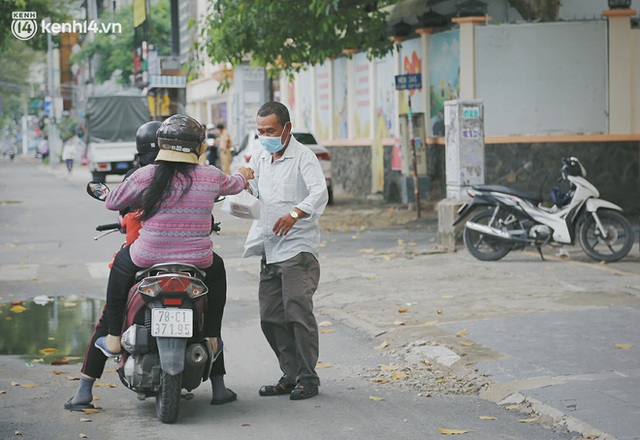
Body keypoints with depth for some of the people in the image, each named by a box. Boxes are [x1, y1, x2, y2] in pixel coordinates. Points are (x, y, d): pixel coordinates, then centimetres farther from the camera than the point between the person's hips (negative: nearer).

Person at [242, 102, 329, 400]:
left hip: (298, 249, -7)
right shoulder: (259, 160, 19)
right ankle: (291, 375, 16)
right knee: (270, 318, 7)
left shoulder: (303, 156, -4)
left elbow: (320, 193, -19)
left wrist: (295, 213, -37)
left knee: (298, 313, -12)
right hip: (269, 251, 8)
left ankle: (308, 379, -4)